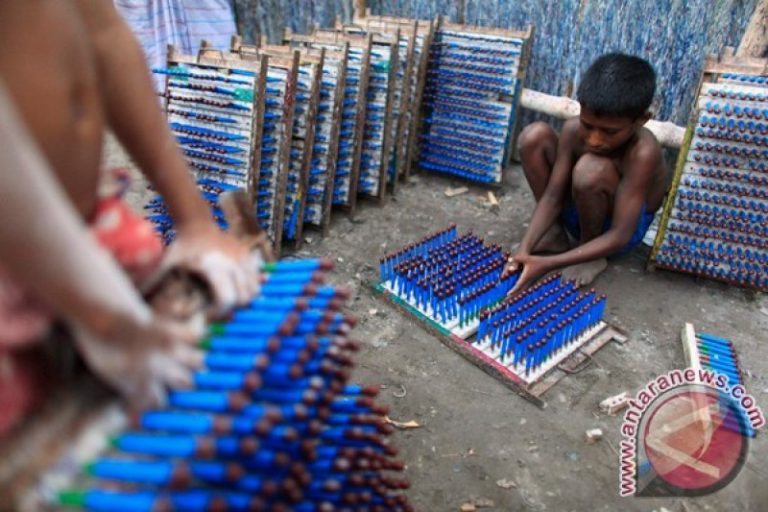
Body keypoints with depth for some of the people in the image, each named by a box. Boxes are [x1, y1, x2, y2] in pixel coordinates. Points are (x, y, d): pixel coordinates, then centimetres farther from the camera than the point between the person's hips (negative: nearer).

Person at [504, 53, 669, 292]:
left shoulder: (642, 153, -34)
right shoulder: (573, 129, -21)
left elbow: (619, 236, -35)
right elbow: (552, 196, -18)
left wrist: (548, 263, -42)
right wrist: (525, 248, -33)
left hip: (613, 230, -4)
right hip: (578, 211, 4)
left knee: (590, 169, -37)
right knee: (535, 135, -18)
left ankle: (592, 257, -9)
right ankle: (554, 237, -3)